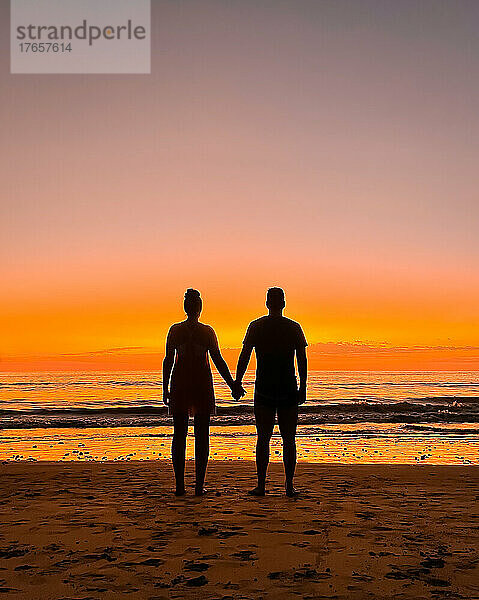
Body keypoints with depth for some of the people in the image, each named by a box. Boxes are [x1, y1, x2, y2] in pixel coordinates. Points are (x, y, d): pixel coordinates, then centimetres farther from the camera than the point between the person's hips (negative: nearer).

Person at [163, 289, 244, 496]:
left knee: (179, 434, 8)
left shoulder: (175, 330, 0)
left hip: (179, 385, 1)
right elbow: (218, 361, -5)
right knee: (201, 436, 6)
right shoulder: (207, 331, -4)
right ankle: (199, 485, 6)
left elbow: (168, 361, 0)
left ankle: (179, 485, 8)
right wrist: (232, 385, 2)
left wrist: (165, 388, 7)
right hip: (202, 385, -1)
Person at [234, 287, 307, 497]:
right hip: (289, 390, 0)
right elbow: (302, 360, 2)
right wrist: (302, 388, 7)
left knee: (263, 438, 5)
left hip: (264, 389, 0)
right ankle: (289, 486, 7)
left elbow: (244, 356, -2)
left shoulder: (256, 326, 1)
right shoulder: (294, 328, 2)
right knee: (288, 439, 7)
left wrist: (238, 381, 5)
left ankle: (261, 485, 5)